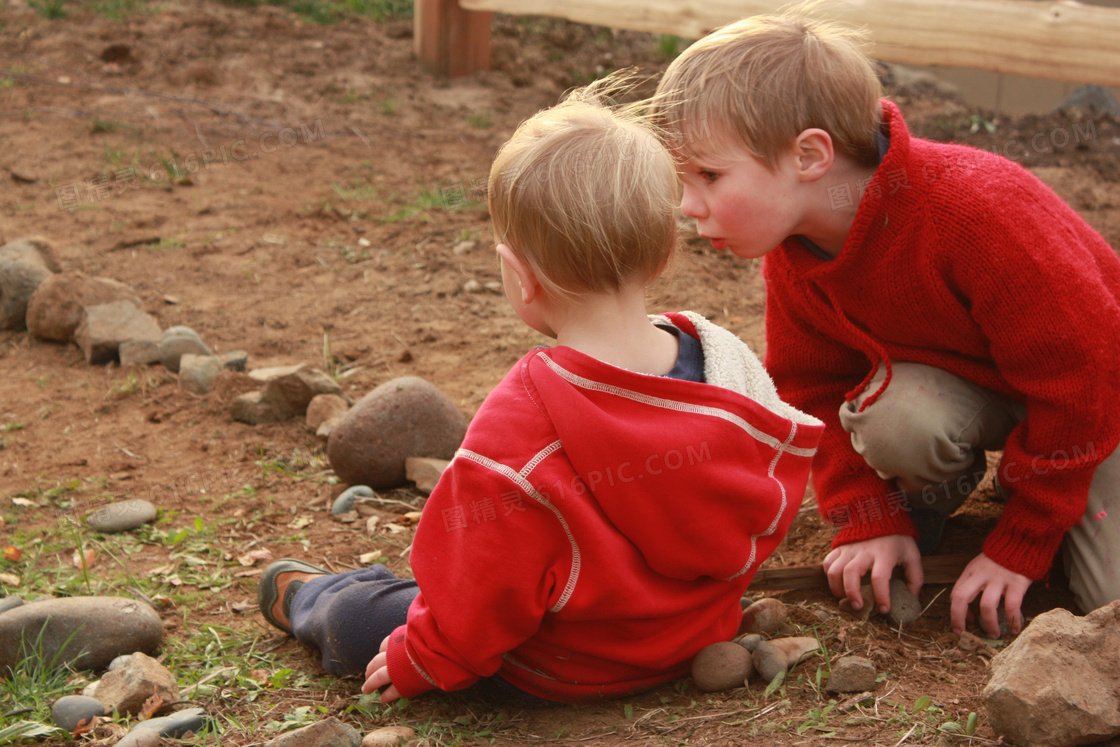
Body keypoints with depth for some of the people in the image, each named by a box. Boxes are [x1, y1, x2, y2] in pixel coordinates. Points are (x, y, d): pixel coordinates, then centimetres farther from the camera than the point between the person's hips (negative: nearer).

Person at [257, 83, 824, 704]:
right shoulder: (728, 368, -16)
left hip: (559, 675, -6)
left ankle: (310, 600, 47)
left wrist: (419, 662, -5)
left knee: (356, 619, 15)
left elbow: (484, 589, -25)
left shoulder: (521, 424, -35)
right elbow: (774, 500, 1)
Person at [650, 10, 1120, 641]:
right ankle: (928, 501, 2)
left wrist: (1018, 548, -23)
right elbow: (816, 390, -1)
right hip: (967, 380, 4)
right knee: (889, 413, -31)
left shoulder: (976, 211, -37)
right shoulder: (794, 255, -15)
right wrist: (874, 521, -13)